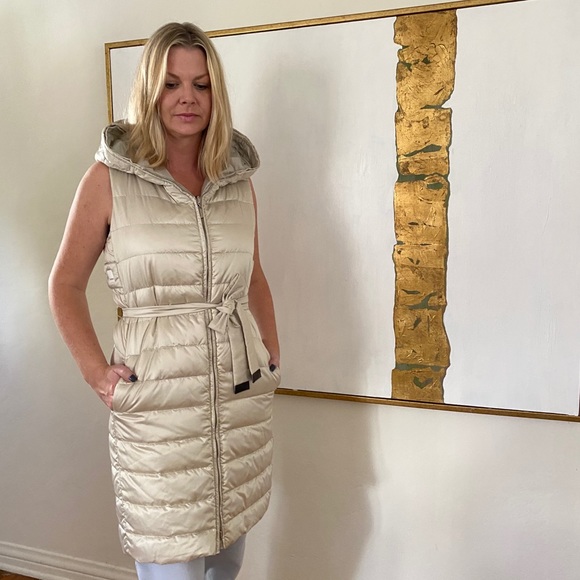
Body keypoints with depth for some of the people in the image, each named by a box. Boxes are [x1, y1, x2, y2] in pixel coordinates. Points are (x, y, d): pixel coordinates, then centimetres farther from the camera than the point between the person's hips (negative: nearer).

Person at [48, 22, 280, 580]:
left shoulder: (238, 177, 7)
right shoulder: (109, 177, -3)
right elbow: (65, 284, 2)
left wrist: (273, 353, 9)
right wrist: (96, 372, -6)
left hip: (242, 395, 4)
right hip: (156, 402, -4)